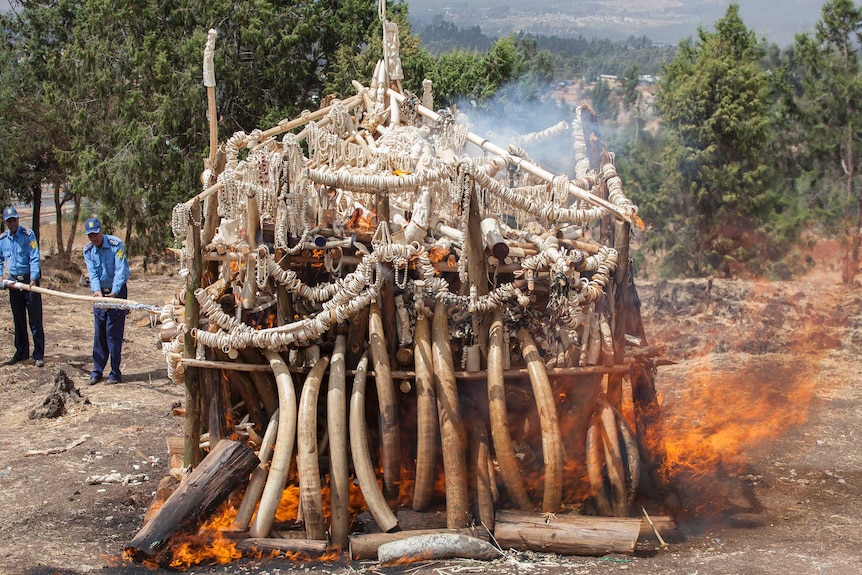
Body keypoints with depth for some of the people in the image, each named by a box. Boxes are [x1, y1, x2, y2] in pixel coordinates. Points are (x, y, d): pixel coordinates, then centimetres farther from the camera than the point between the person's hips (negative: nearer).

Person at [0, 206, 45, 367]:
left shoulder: (28, 235, -7)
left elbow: (34, 258, -11)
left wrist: (33, 279, -21)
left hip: (29, 280, -5)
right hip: (13, 282, 5)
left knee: (35, 321, -4)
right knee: (18, 321, 11)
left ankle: (39, 355, -1)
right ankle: (21, 353, 20)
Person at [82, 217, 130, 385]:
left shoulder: (116, 244, -16)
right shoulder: (88, 250, -1)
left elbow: (120, 270, -22)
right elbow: (92, 272, -11)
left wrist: (113, 293, -33)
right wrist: (96, 290, -30)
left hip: (117, 291, -5)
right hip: (100, 292, 5)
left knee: (113, 332, -7)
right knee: (99, 333, 6)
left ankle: (115, 372, -1)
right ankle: (97, 371, 13)